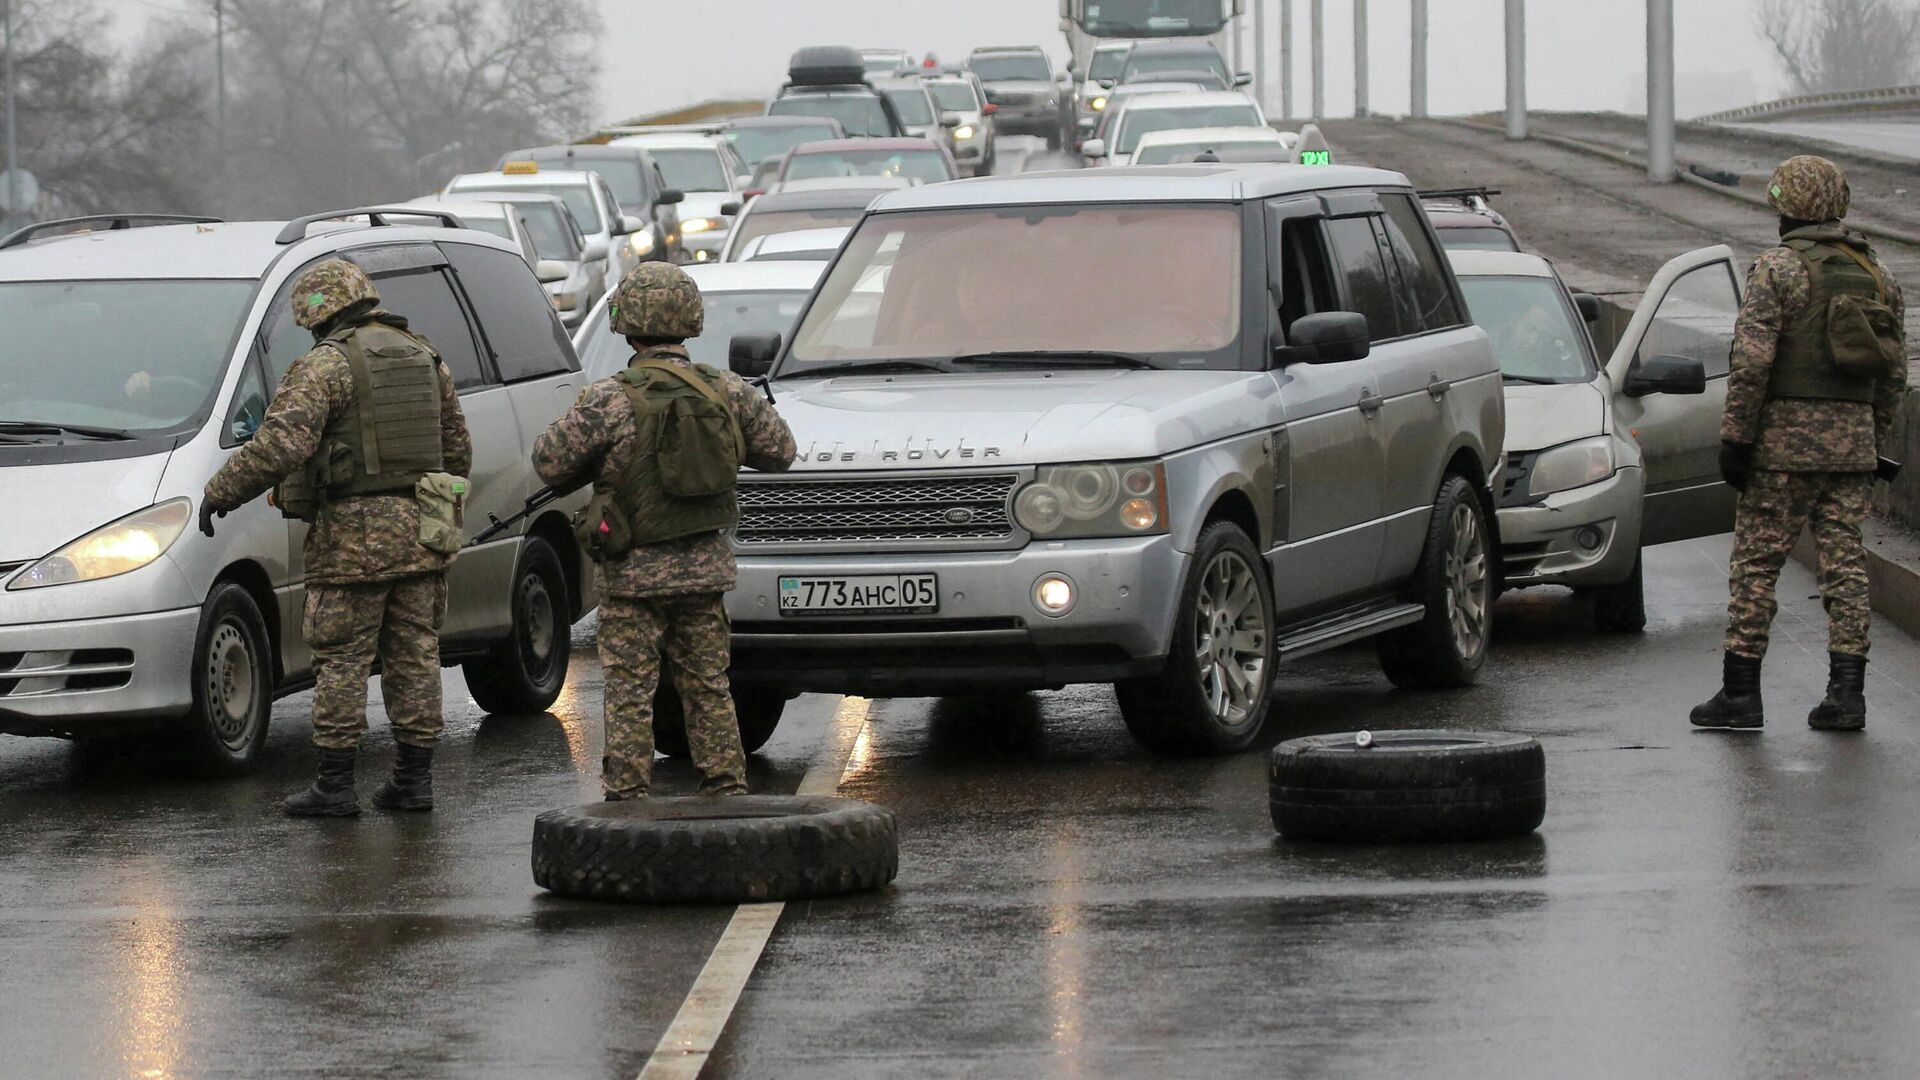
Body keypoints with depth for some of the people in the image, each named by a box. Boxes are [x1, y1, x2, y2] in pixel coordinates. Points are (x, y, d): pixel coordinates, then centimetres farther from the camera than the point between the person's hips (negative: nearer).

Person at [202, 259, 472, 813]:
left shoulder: (328, 363, -10)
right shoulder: (423, 357, 12)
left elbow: (283, 441, -21)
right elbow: (457, 449, 19)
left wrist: (221, 491, -13)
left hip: (354, 536, -6)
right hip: (420, 529, 6)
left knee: (340, 660, 0)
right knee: (414, 654, 11)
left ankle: (334, 784, 1)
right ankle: (414, 778, 12)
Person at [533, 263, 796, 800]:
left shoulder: (610, 401, -15)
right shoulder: (728, 392, -2)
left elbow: (550, 463, -9)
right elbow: (780, 450, 11)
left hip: (635, 571, -4)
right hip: (706, 567, 4)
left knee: (630, 693, 2)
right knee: (708, 685, 15)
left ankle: (628, 797, 1)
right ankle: (727, 788, 16)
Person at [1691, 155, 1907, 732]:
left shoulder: (1778, 268, -8)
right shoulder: (1877, 275, 12)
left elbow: (1752, 359, -14)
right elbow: (1894, 373, 15)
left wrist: (1735, 437, -10)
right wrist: (1875, 446, 21)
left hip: (1787, 439, -5)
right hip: (1854, 439, 5)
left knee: (1756, 563, 0)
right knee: (1845, 565, 6)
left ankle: (1740, 692, 1)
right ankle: (1846, 694, 0)